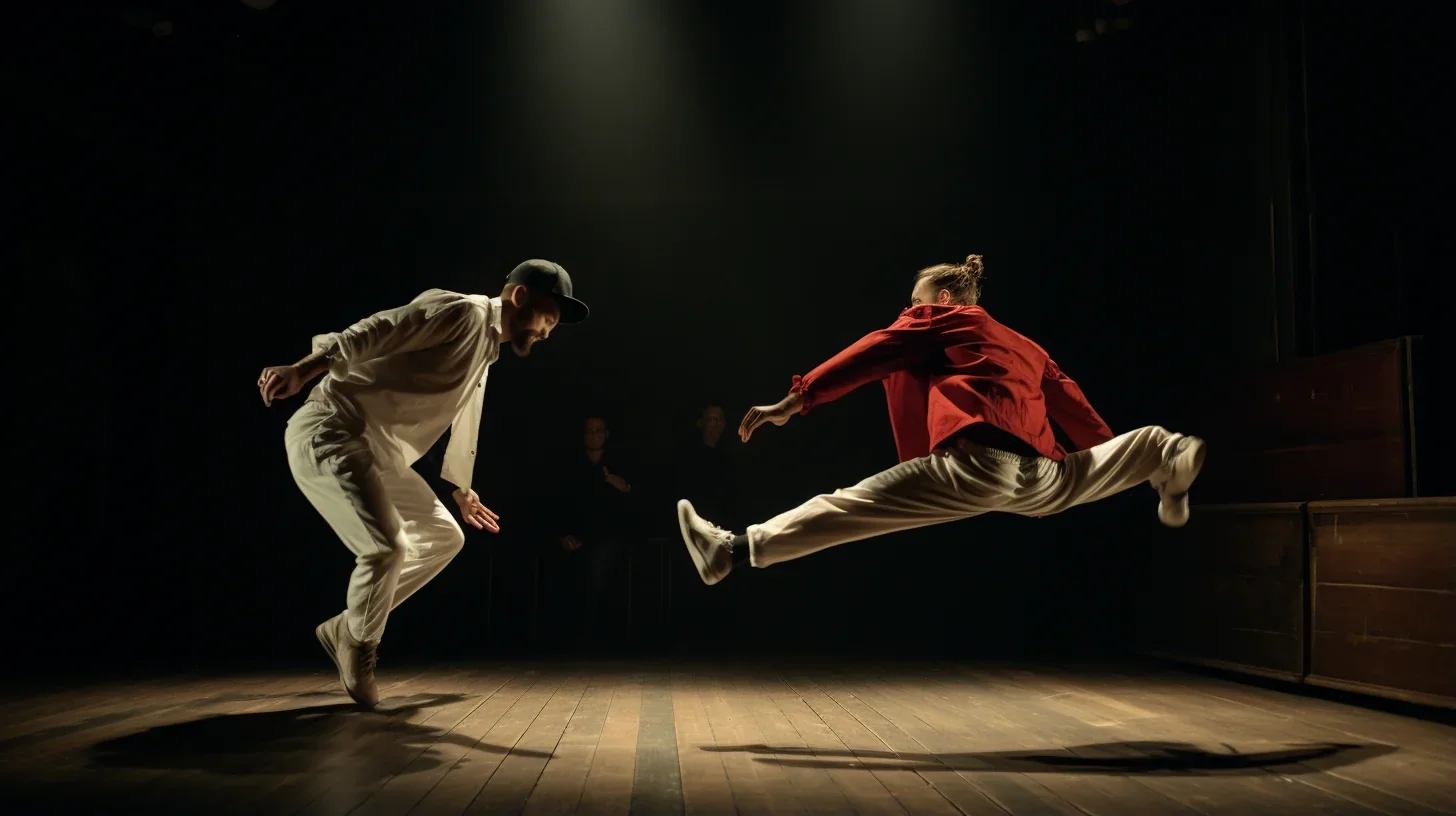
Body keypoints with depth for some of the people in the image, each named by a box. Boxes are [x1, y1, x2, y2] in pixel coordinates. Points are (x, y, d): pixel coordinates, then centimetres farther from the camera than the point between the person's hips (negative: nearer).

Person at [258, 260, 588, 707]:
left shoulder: (486, 351, 21)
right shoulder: (464, 311, -10)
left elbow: (463, 420, 34)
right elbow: (381, 329, -23)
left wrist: (463, 491, 45)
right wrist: (304, 370, -36)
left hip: (377, 453, 10)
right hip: (329, 433, -10)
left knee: (444, 537, 15)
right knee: (387, 547, -23)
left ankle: (345, 629, 19)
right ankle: (358, 646, 6)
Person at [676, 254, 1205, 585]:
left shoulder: (938, 318, 14)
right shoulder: (1027, 348, 32)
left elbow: (875, 354, 3)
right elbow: (1070, 405, 37)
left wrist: (796, 401, -4)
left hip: (978, 465, -7)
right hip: (1041, 483, 7)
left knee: (848, 508, -14)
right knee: (1084, 470, 41)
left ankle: (734, 549, -18)